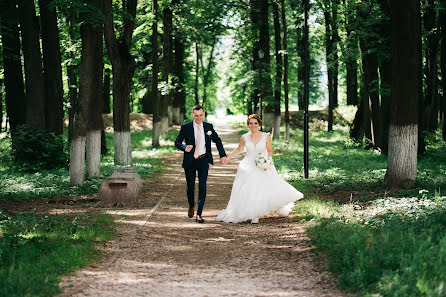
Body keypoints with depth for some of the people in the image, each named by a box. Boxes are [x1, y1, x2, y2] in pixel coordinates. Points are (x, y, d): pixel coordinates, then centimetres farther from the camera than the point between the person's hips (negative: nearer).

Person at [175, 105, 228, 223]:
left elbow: (217, 140, 14)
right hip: (190, 161, 0)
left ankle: (199, 214, -5)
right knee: (190, 187, 10)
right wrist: (184, 147, -24)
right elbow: (177, 142, -2)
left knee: (202, 187, -8)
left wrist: (223, 155, 6)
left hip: (203, 161, 0)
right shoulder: (185, 127, -5)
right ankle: (191, 206, 40)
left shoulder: (208, 127, 2)